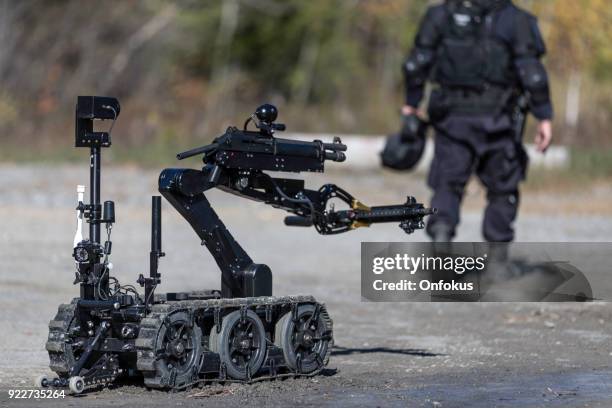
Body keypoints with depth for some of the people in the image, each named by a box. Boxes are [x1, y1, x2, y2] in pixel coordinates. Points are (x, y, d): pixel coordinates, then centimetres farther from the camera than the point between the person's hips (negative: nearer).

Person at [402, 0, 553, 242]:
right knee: (502, 190, 13)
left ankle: (441, 230, -20)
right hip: (494, 119, -1)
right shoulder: (515, 20, -4)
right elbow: (532, 74, -9)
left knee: (448, 185, 7)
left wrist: (412, 103, 14)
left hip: (452, 115, 1)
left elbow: (416, 64, 2)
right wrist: (544, 117, -5)